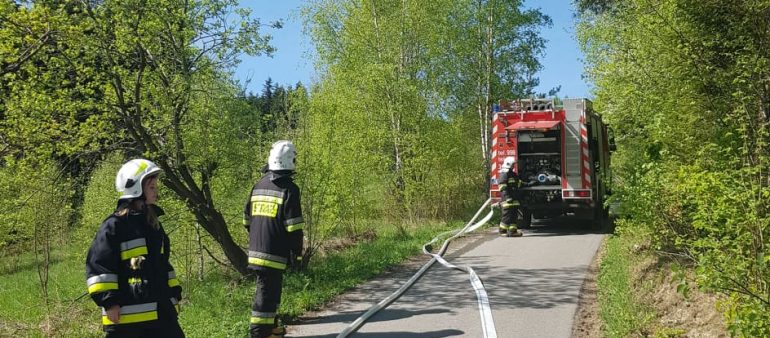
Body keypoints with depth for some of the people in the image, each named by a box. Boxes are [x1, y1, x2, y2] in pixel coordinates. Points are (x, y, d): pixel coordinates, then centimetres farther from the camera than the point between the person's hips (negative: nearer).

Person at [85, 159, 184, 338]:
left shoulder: (154, 224, 15)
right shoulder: (114, 225, -9)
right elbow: (98, 266, -12)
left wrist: (174, 294, 18)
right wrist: (109, 301, -15)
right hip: (126, 315, -7)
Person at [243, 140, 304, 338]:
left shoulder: (258, 186, 11)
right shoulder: (288, 189, -11)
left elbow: (247, 220, 18)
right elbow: (294, 227, -14)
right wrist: (296, 254, -7)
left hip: (256, 252, 7)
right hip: (275, 254, -7)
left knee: (268, 290, 21)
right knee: (266, 294, -3)